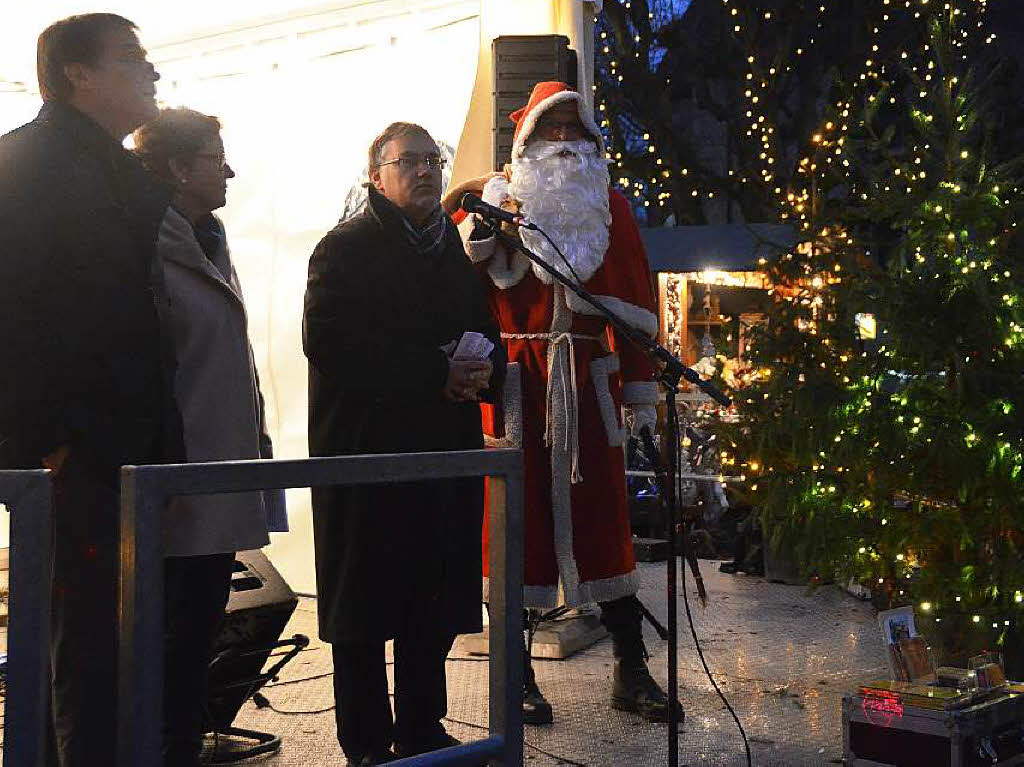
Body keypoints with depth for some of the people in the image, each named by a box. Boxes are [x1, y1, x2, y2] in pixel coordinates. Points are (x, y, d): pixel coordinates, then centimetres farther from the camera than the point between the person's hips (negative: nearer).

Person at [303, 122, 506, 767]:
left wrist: (485, 370, -5)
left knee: (435, 609, 9)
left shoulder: (461, 253, 18)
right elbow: (328, 340, -15)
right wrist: (436, 372, -18)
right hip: (364, 449, -5)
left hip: (448, 451, 5)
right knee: (364, 614, 0)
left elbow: (489, 338, 21)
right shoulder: (347, 248, -1)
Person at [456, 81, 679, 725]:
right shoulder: (495, 198, 7)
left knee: (604, 515, 4)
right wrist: (478, 234, -19)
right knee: (515, 511, 2)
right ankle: (516, 671, 13)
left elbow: (636, 300, 11)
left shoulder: (609, 205, 13)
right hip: (512, 376, -2)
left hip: (586, 381, 2)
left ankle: (632, 671, 13)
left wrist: (641, 389, 6)